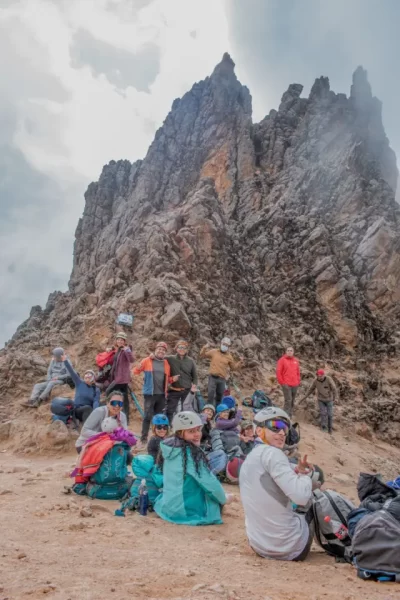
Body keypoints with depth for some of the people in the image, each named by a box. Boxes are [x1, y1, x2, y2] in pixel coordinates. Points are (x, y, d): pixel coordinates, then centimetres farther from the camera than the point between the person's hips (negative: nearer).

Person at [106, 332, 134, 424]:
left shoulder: (126, 349, -12)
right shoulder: (118, 350, 17)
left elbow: (132, 359, -31)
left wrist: (126, 349, -36)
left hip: (122, 377, -9)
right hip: (118, 376, 9)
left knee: (108, 392, -9)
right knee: (124, 397, 9)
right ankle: (126, 418, 12)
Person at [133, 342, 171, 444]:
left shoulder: (166, 363, 10)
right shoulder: (147, 361, -2)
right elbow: (135, 372, -4)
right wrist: (139, 368, -25)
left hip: (162, 394, 4)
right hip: (150, 393, -4)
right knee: (148, 416, -4)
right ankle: (144, 437, 4)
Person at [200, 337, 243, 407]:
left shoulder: (229, 356, 9)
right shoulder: (214, 352, 5)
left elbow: (234, 367, 16)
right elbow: (203, 355, 11)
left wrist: (240, 363, 2)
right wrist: (204, 348, -6)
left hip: (222, 379, 2)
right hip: (213, 377, -2)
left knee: (219, 396, 10)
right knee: (211, 394, -11)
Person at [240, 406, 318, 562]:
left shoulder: (248, 459, 9)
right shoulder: (270, 453, -17)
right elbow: (301, 496, -24)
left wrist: (297, 472, 0)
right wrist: (305, 474, -6)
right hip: (291, 547, -8)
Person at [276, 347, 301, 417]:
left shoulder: (295, 360, 13)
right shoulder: (282, 360, -4)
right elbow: (278, 372, -6)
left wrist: (298, 381, 11)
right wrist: (282, 382, -9)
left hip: (295, 385, 6)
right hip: (286, 385, -6)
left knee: (292, 401, 9)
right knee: (288, 401, -11)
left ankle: (290, 416, 18)